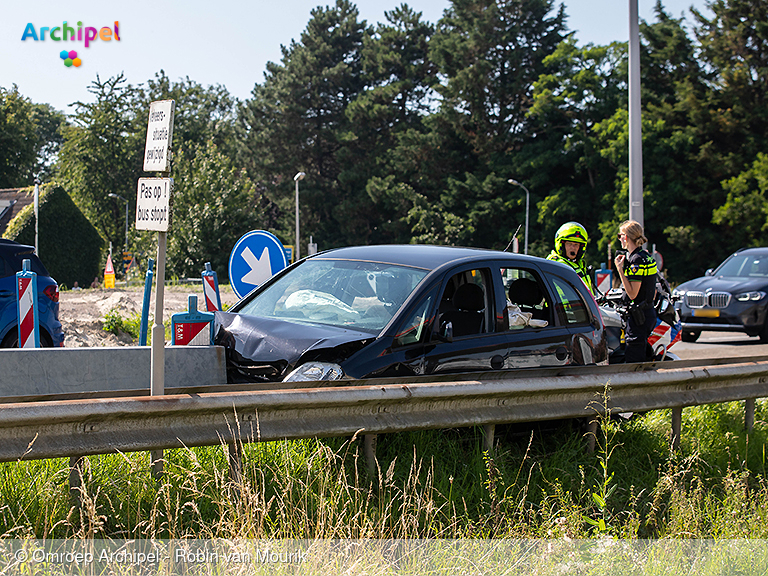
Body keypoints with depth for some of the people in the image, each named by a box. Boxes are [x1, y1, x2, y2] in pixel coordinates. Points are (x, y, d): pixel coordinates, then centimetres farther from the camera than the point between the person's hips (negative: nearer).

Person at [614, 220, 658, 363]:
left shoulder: (636, 260, -17)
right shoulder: (647, 256, 12)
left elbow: (632, 293, -19)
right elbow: (653, 292, 18)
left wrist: (620, 269, -17)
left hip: (638, 317, -10)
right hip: (649, 313, 10)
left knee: (633, 361, -9)